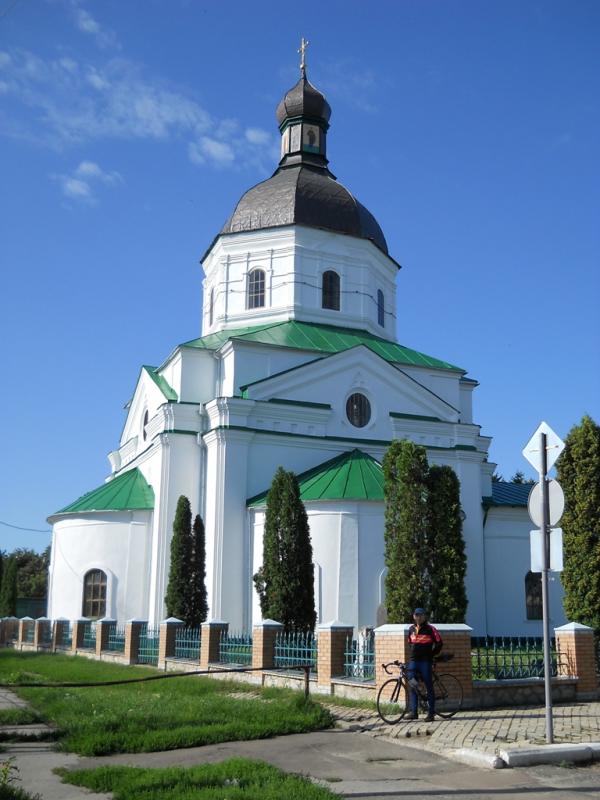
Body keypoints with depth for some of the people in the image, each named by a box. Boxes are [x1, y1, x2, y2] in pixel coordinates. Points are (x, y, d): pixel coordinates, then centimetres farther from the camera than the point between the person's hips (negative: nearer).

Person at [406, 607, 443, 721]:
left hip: (426, 661, -5)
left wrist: (432, 654, 0)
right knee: (412, 685, 0)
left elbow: (439, 643, -3)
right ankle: (413, 712, 3)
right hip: (413, 660, 5)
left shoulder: (430, 629, -4)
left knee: (429, 686, 0)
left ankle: (430, 713, 5)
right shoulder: (411, 629, 12)